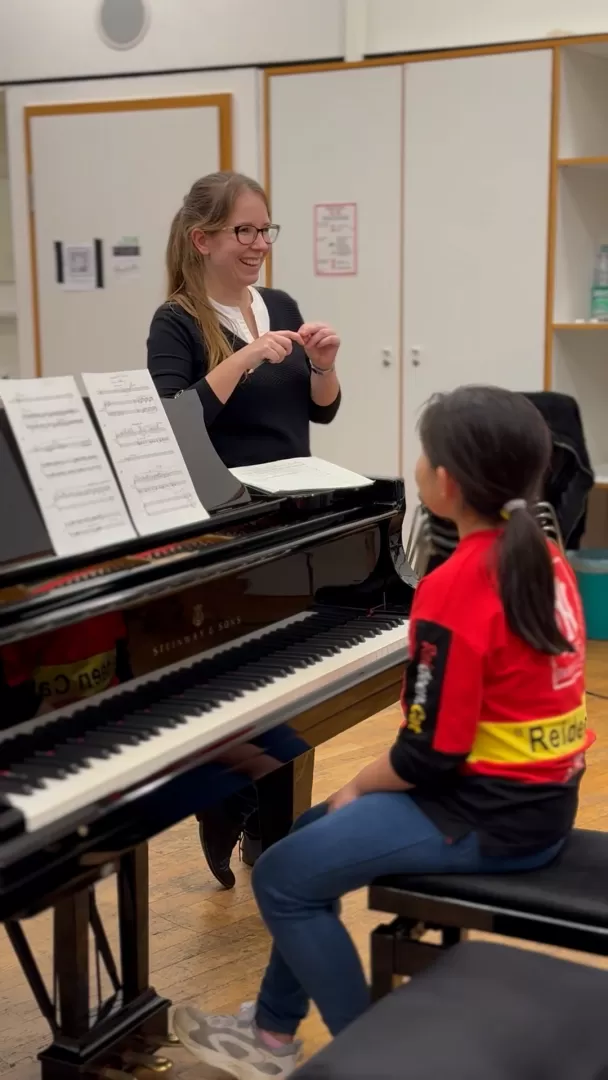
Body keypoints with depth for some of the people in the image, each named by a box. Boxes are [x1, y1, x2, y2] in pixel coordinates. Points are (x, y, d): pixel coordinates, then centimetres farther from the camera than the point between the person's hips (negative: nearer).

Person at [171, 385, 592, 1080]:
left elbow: (429, 756, -21)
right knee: (312, 839, 19)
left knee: (281, 880, -2)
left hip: (490, 817, -9)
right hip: (538, 796, 9)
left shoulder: (452, 589, -24)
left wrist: (357, 786, -1)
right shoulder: (542, 557, 3)